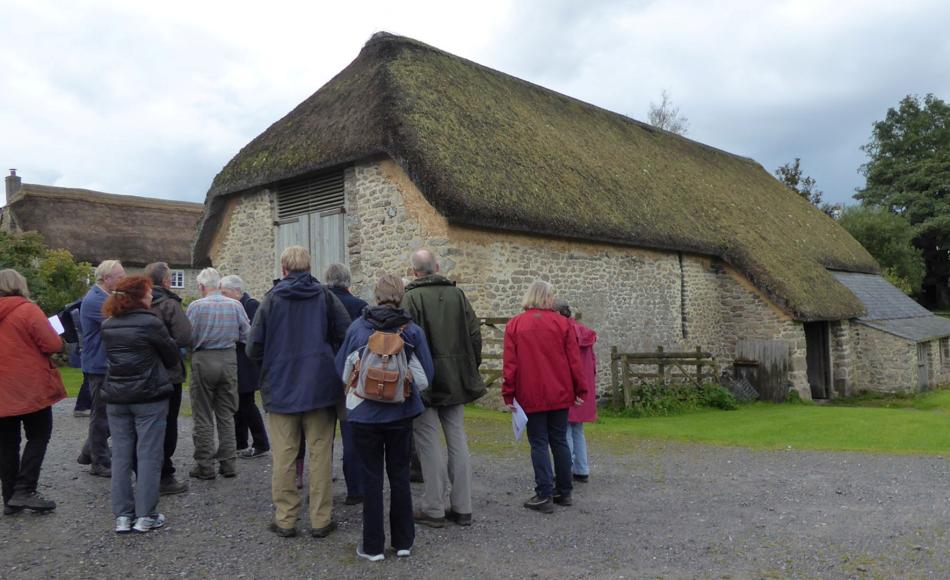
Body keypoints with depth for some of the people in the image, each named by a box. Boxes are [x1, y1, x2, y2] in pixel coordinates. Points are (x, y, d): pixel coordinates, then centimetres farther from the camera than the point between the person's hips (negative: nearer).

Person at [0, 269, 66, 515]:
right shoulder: (27, 310, -12)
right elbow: (54, 344, -15)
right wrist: (34, 346, 6)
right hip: (31, 388, -5)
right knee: (38, 437, 6)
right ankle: (24, 491, -3)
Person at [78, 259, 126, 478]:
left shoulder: (103, 297, 13)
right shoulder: (95, 300, -20)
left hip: (108, 364, 10)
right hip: (101, 366, -10)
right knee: (103, 414, 0)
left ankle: (89, 453, 29)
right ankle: (100, 463, 12)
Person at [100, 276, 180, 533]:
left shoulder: (108, 326, 5)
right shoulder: (151, 323, -12)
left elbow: (110, 356, 15)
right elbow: (173, 356, -3)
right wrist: (158, 366, 17)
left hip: (115, 397, 5)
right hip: (149, 397, -5)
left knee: (120, 455, 9)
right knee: (148, 455, 2)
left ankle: (122, 515, 13)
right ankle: (145, 516, 5)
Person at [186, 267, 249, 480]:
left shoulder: (195, 306, -10)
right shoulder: (235, 305, -1)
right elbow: (246, 335, 1)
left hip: (203, 360, -3)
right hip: (229, 359, 3)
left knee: (203, 417, 7)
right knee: (226, 415, 13)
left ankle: (204, 466, 12)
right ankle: (228, 463, 15)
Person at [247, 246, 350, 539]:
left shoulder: (272, 298, -2)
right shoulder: (325, 296, -1)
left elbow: (254, 347, -5)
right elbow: (346, 336, -7)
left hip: (280, 387, 0)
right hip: (320, 387, 0)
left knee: (283, 456, 9)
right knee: (320, 454, 7)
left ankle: (285, 519, 15)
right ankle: (321, 519, 12)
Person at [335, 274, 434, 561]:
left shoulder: (357, 327, -7)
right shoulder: (412, 330, -7)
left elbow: (342, 370, 2)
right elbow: (425, 375, -5)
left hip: (365, 414, -1)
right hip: (401, 413, 1)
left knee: (371, 478, 9)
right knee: (400, 475, 14)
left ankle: (373, 545, 16)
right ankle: (403, 541, 23)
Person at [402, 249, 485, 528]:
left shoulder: (411, 297, -10)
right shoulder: (457, 294, 5)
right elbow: (475, 335, 6)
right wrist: (470, 370, 15)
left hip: (425, 383, -5)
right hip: (456, 381, 5)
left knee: (429, 444, 3)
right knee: (458, 441, 12)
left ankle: (434, 509, 10)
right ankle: (461, 507, 19)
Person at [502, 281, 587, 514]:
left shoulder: (514, 325, -3)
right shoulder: (562, 323, -1)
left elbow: (509, 363, -5)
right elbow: (574, 359, -1)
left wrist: (508, 394, -1)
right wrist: (580, 390, 7)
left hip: (532, 396, -2)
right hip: (560, 394, 2)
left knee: (539, 444, 3)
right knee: (559, 441, 12)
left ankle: (544, 495, 0)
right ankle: (564, 492, 20)